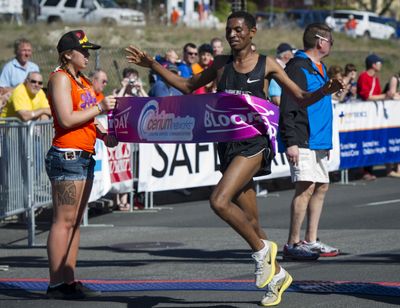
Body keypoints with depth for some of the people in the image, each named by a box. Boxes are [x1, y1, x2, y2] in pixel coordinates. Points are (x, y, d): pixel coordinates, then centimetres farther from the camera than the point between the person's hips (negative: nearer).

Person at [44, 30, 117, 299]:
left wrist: (103, 134, 7)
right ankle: (56, 284, -9)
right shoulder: (60, 78, -8)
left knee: (75, 221, 9)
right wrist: (99, 108, -12)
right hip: (66, 155, -10)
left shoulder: (84, 82, 20)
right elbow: (66, 119, -17)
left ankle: (69, 279, 12)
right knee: (64, 221, -9)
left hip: (85, 157, 10)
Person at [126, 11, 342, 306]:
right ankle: (277, 274, 25)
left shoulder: (267, 65, -1)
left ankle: (262, 249, -6)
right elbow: (188, 85, 23)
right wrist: (152, 65, 16)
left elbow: (301, 98, 3)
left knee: (219, 201, -24)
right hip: (228, 144, 5)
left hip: (254, 143, -5)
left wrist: (324, 92, -17)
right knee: (250, 222, 8)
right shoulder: (221, 64, 11)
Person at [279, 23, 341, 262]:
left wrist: (327, 143, 26)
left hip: (319, 141, 10)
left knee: (322, 187, 10)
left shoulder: (320, 69, 19)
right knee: (306, 187, -14)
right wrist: (291, 142, -22)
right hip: (303, 142, -10)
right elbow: (289, 108, -17)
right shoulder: (298, 68, -12)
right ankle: (293, 244, -13)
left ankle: (311, 241, 17)